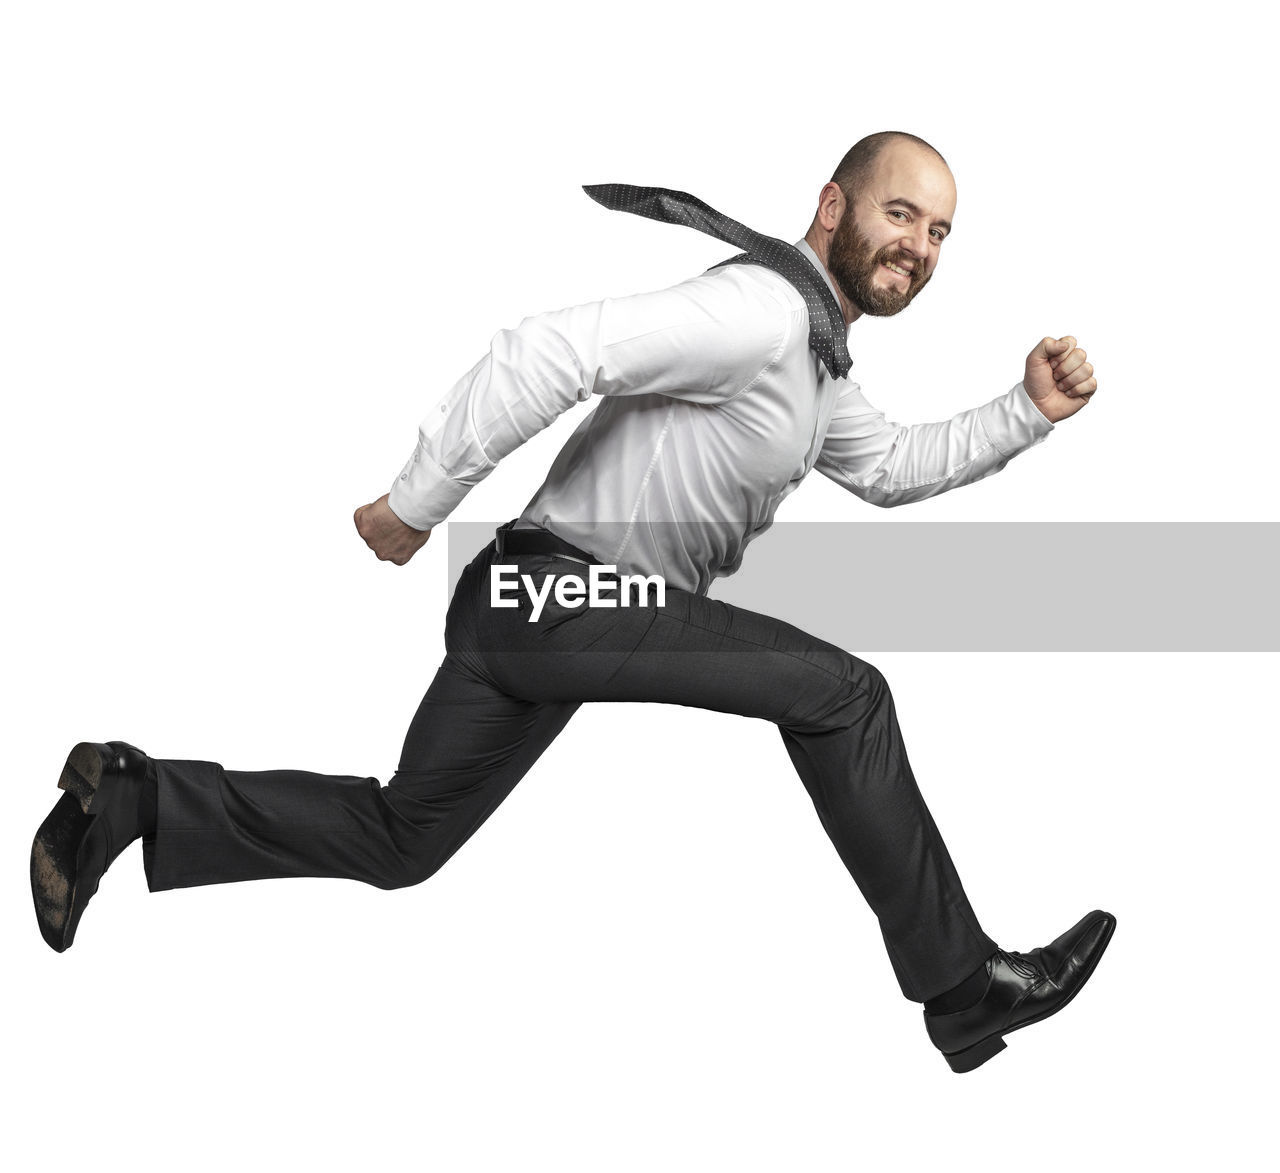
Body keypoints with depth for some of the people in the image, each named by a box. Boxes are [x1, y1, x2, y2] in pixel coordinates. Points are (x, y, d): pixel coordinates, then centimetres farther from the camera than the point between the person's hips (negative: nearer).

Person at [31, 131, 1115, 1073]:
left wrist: (1028, 413, 16)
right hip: (564, 595, -10)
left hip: (530, 607, 10)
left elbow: (889, 467, 28)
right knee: (839, 693, -13)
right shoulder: (760, 309, -18)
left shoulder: (819, 358, 17)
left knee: (396, 841, 18)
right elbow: (549, 351, -27)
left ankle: (134, 800, 20)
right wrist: (415, 505, -23)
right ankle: (962, 987, -5)